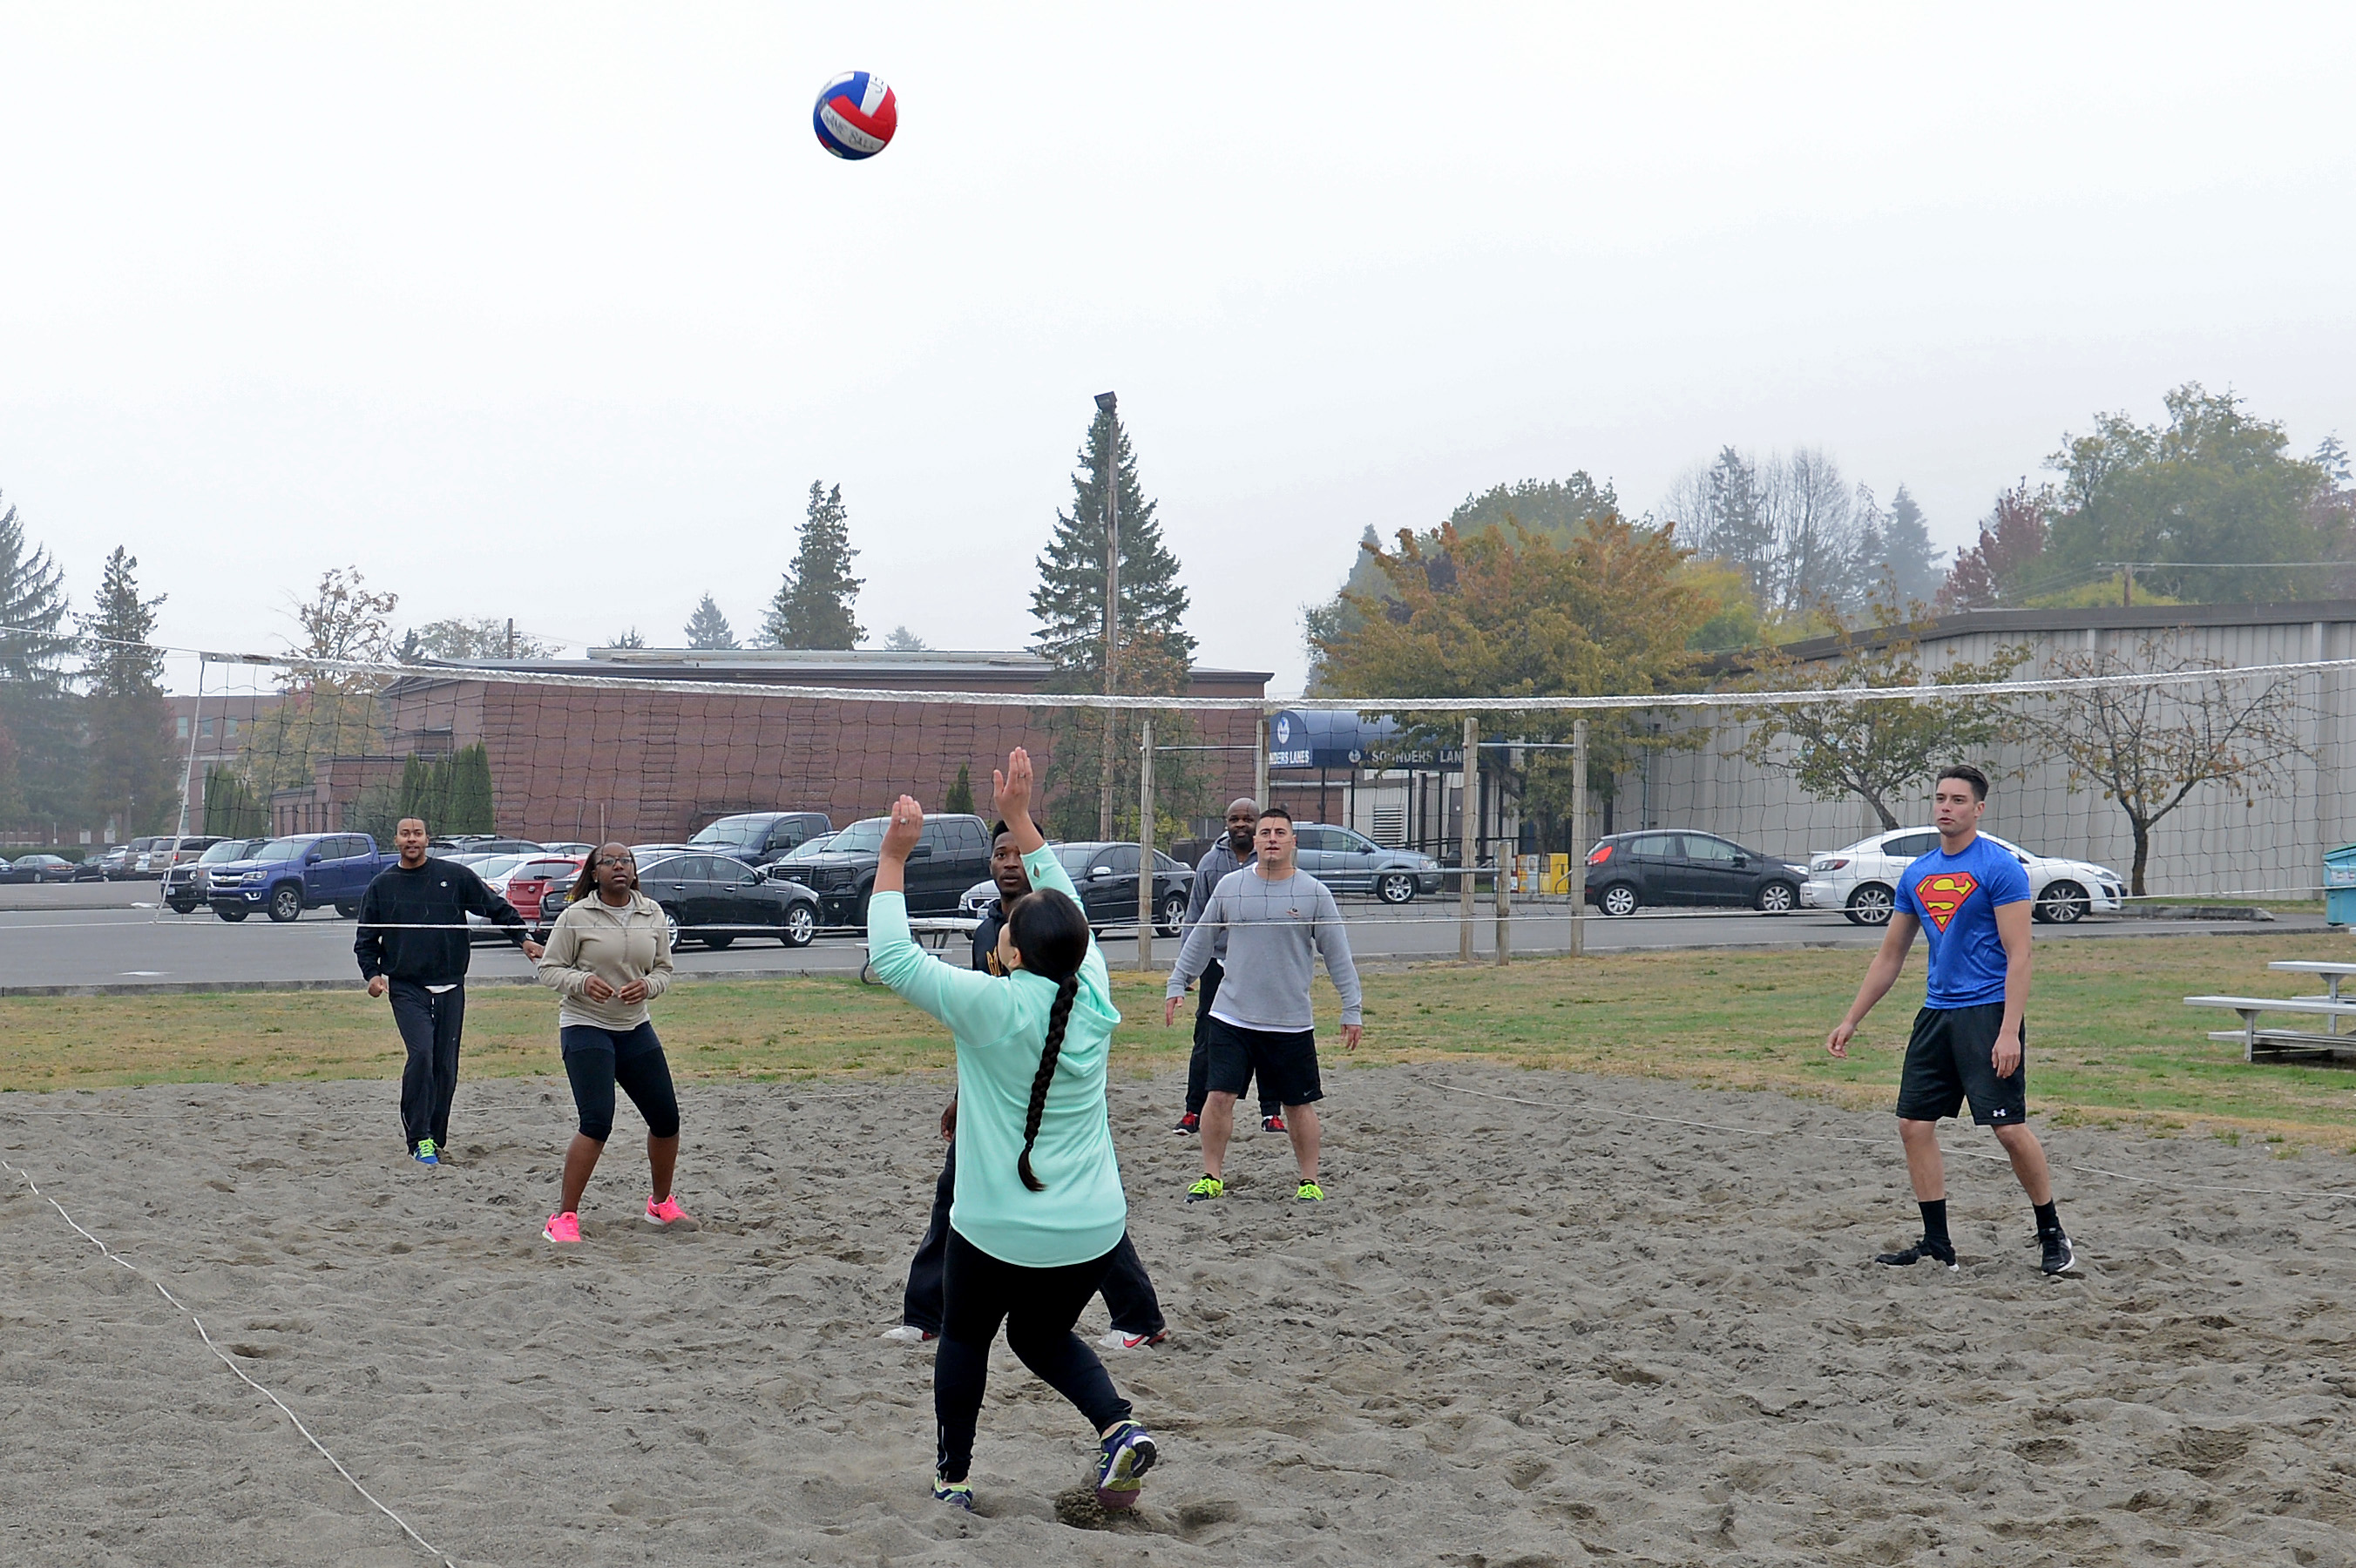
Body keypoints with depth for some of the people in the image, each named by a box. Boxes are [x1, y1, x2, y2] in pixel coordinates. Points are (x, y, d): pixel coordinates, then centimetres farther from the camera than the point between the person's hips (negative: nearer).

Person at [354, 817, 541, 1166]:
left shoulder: (455, 876, 4)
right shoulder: (382, 886, 7)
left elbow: (497, 909, 12)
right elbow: (365, 939, 14)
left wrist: (523, 938, 3)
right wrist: (372, 973, -1)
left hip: (450, 988, 1)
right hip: (406, 989, -1)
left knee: (446, 1066, 5)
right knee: (421, 1054, -20)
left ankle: (436, 1139, 18)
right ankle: (419, 1138, -13)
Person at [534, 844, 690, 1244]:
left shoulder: (653, 914, 5)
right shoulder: (576, 916, -8)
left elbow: (664, 969, 11)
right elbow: (549, 970, -5)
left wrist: (647, 986, -11)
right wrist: (582, 982, -24)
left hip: (636, 1028, 5)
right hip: (585, 1027, -5)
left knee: (666, 1119, 8)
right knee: (597, 1122, -19)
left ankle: (661, 1204, 31)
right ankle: (564, 1217, -10)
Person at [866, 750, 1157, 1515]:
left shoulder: (991, 1004, -19)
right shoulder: (1092, 992, -6)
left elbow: (891, 956, -10)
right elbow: (1065, 904, 10)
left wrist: (894, 856, -3)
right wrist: (1020, 817, 15)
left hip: (1000, 1229, -4)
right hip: (1093, 1229, 4)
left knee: (965, 1338, 21)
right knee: (1045, 1336, 25)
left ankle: (953, 1475, 28)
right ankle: (1120, 1427, 3)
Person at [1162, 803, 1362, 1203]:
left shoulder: (1313, 893, -2)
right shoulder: (1230, 886, 2)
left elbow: (1337, 954, 2)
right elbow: (1199, 939, 12)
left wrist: (1351, 1010, 0)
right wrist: (1176, 986, 10)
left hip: (1292, 1021, -1)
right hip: (1232, 1017, 1)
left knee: (1299, 1104, 6)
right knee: (1219, 1096, -5)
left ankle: (1309, 1181, 21)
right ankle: (1211, 1177, 9)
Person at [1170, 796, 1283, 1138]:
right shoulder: (1210, 862, 5)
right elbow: (1194, 919, 8)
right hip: (1217, 964, 1)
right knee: (1206, 1042, 1)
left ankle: (1271, 1112, 14)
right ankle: (1194, 1111, 8)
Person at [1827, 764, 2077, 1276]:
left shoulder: (2000, 868, -8)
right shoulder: (1917, 875, 12)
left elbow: (2018, 956, -13)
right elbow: (1890, 956, 19)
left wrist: (2009, 1032, -21)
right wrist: (1851, 1020, 17)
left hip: (1988, 1012, -7)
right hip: (1936, 1013, 7)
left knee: (2010, 1128, -9)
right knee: (1914, 1125, 3)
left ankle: (2052, 1234, 9)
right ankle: (1936, 1243, 13)